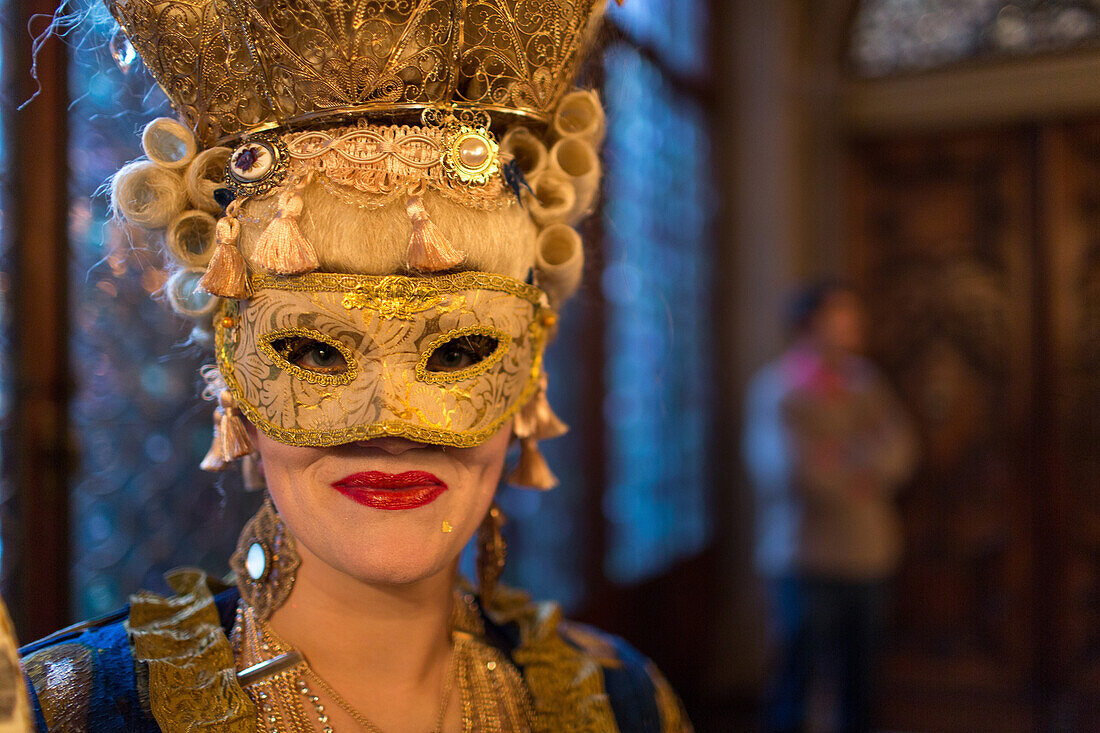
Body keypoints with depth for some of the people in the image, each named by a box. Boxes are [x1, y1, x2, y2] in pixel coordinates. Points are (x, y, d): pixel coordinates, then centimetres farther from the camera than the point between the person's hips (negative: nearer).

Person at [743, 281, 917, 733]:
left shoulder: (864, 382, 13)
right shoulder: (778, 388, -6)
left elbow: (900, 449, 4)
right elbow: (785, 469, -17)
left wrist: (848, 459, -14)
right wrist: (857, 477, -5)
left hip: (869, 558, 6)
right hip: (806, 561, -6)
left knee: (859, 683, 13)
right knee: (797, 675, -1)